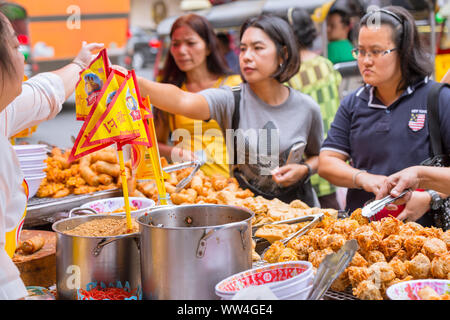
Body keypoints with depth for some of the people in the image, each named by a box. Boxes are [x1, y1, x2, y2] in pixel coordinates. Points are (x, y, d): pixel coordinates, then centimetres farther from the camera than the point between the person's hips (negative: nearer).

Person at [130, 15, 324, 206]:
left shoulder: (306, 108, 1)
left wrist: (304, 169, -4)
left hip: (297, 207, 1)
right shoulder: (230, 100, -6)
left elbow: (318, 155, 18)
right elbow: (182, 101, -25)